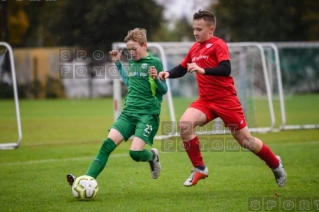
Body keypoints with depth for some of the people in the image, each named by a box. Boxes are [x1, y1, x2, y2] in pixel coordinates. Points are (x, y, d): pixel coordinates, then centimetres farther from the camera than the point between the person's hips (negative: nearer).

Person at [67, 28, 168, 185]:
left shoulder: (155, 62, -5)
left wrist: (156, 79, -23)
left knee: (135, 152, -21)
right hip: (129, 112, 6)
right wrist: (118, 64, 25)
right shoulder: (132, 62, 13)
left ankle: (152, 156, 16)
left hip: (147, 114, -6)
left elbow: (164, 90, -3)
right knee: (108, 143, -13)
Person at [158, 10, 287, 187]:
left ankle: (276, 164, 28)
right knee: (184, 124, -20)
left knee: (245, 140, 2)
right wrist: (168, 74, -1)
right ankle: (200, 169, -7)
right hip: (205, 100, 6)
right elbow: (182, 69, 20)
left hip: (225, 99, -6)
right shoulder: (195, 48, 9)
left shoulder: (218, 45, -11)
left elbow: (226, 69, -25)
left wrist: (202, 70, -37)